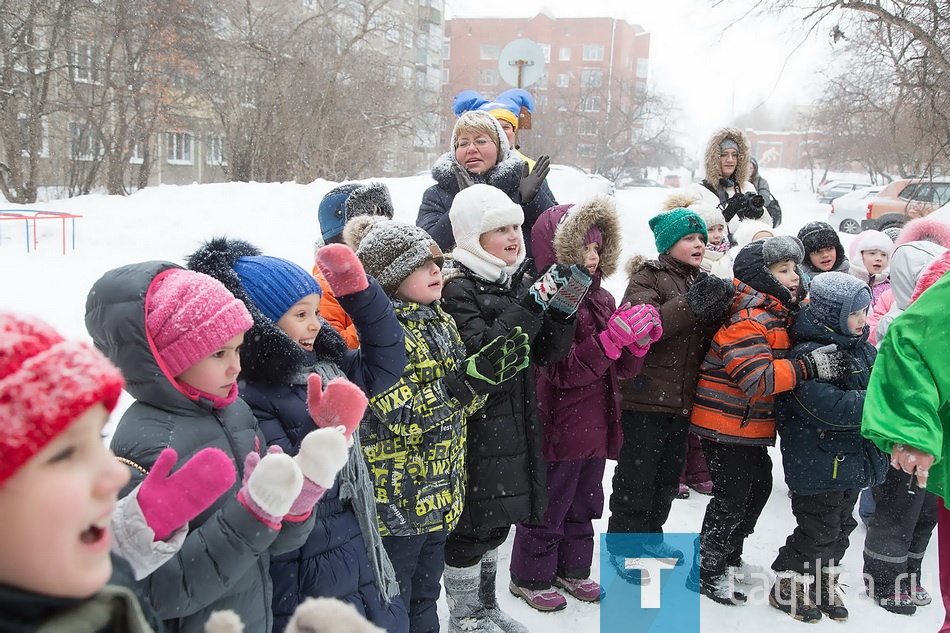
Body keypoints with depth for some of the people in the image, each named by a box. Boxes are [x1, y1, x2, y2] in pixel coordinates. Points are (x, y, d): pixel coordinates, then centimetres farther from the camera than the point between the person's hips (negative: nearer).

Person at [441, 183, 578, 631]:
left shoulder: (518, 282, 11)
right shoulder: (457, 288, -14)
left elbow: (547, 353, 8)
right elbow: (480, 353, -26)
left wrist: (563, 310, -9)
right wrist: (531, 306, -29)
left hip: (515, 423, 8)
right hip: (475, 428, -8)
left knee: (497, 520, 19)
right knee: (470, 526, 4)